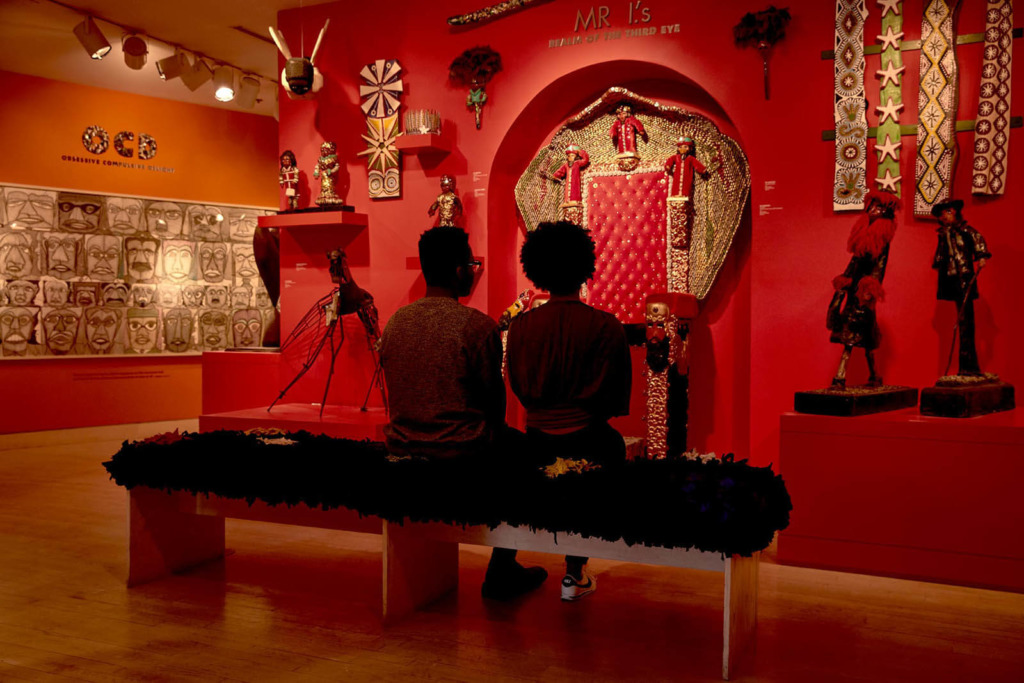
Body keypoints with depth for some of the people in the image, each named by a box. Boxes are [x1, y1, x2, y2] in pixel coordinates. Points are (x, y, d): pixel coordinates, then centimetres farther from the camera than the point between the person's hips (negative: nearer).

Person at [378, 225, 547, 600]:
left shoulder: (395, 321, 4)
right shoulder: (478, 325, -14)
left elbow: (400, 391, 12)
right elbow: (495, 398, -6)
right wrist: (493, 432, 15)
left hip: (401, 447, 7)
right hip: (461, 453, -7)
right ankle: (501, 574, 23)